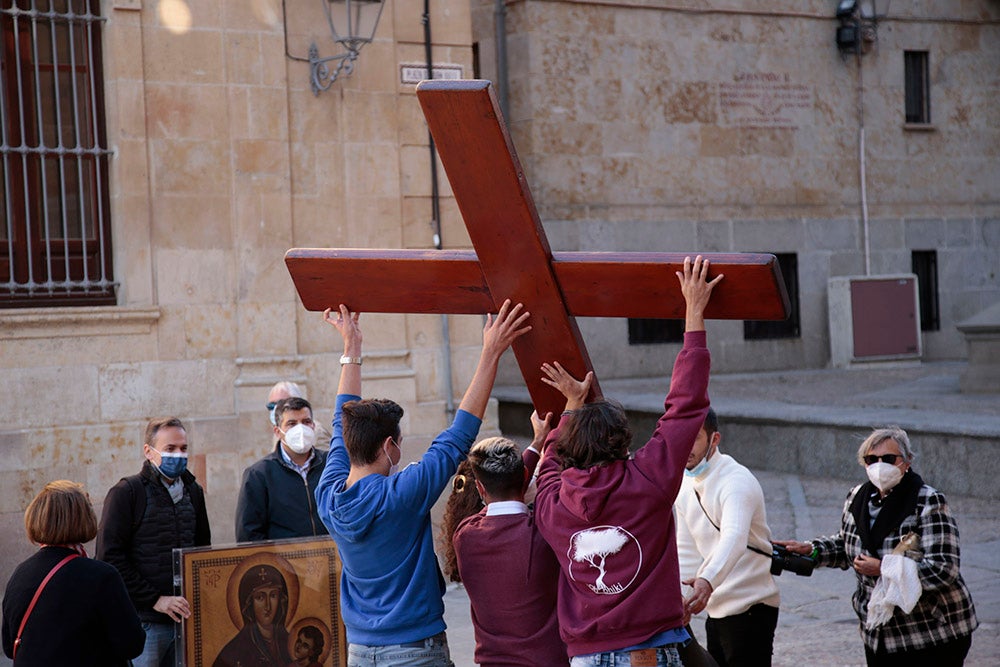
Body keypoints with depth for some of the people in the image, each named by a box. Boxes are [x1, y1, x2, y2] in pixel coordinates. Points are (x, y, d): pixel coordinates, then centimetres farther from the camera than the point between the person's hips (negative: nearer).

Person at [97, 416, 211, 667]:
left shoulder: (193, 492, 14)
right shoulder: (126, 492, -5)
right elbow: (110, 557, -11)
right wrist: (155, 600, -14)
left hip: (184, 617, 6)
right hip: (143, 621, -5)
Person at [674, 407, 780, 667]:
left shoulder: (736, 480, -19)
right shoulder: (684, 487, 7)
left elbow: (734, 540, -37)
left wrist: (707, 581, -53)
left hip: (750, 608, -9)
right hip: (717, 610, 9)